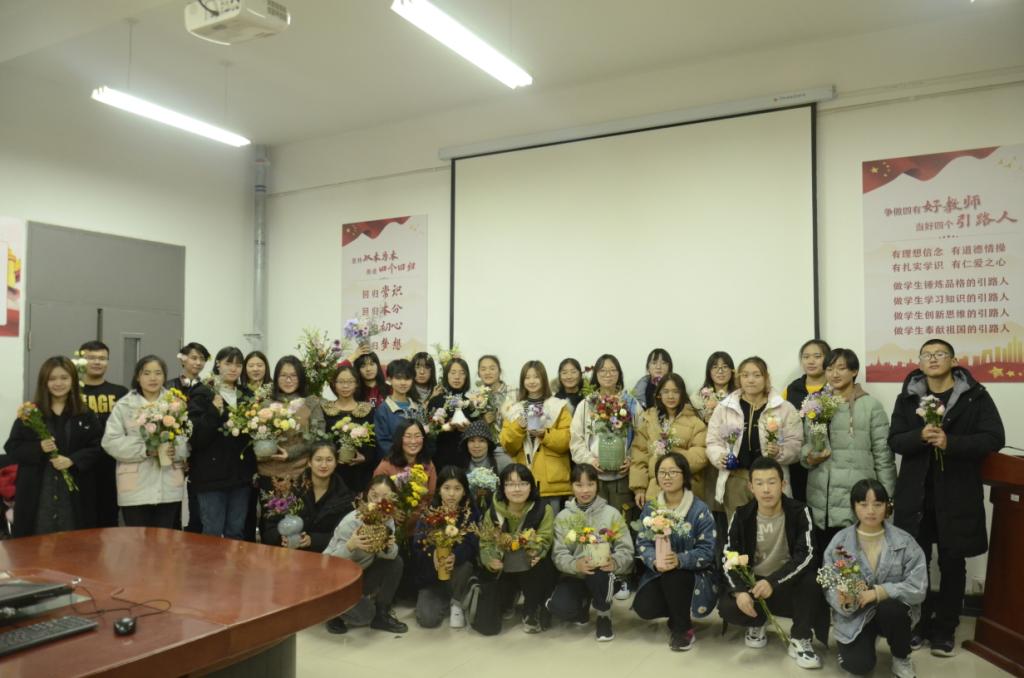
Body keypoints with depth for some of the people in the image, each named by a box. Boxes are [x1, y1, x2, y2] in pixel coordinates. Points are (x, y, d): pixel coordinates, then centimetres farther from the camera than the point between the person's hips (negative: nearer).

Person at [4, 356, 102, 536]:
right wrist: (39, 448, -15)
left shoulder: (86, 415, 5)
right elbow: (12, 448, 3)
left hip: (74, 491, 0)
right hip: (36, 491, 0)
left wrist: (72, 460, -15)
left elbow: (97, 448, 1)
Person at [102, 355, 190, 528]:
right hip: (136, 489, -2)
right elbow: (111, 442, -5)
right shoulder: (124, 405, 3)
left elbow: (189, 439, 4)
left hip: (170, 488, 2)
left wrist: (175, 449, -17)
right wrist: (147, 449, -15)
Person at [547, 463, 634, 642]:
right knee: (558, 607, -27)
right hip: (575, 575, 1)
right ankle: (583, 604, 12)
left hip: (602, 574, -1)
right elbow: (558, 554, -9)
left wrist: (615, 562, -32)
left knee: (597, 569, -36)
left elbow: (626, 549, -8)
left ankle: (604, 615, -7)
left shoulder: (611, 513, -3)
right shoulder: (563, 517, 0)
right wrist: (576, 564, -31)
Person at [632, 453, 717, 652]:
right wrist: (655, 562, -28)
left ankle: (683, 628, -9)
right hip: (659, 573, 3)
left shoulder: (699, 510, -12)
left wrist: (679, 560, -35)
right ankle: (680, 611, 13)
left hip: (695, 575, -3)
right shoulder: (650, 507, 1)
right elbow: (643, 543, -5)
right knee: (643, 608, -21)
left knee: (672, 575, -35)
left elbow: (707, 551, -18)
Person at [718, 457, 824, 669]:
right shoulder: (741, 516, -6)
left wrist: (773, 582, -32)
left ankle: (800, 640, -11)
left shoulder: (799, 512, -11)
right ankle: (757, 622, 11)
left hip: (788, 583, -1)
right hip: (752, 582, 1)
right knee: (727, 608, -27)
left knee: (810, 578, -34)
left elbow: (805, 556, -19)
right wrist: (739, 591, -24)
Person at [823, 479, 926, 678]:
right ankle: (849, 645, 18)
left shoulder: (905, 542, -9)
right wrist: (845, 602, -31)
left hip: (893, 611, 0)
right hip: (854, 615, 0)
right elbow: (829, 587, -9)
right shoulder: (839, 541, -8)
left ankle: (902, 658, -2)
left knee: (890, 608, -34)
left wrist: (879, 592, -26)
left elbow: (918, 587, -15)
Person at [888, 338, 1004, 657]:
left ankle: (944, 630, 22)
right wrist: (920, 436, -21)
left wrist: (950, 442, -23)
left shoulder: (975, 396, -1)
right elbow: (895, 440, 0)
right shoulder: (907, 397, 5)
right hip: (916, 493, 2)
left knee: (952, 563, 9)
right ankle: (917, 624, 23)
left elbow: (994, 438, -10)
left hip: (957, 493, -1)